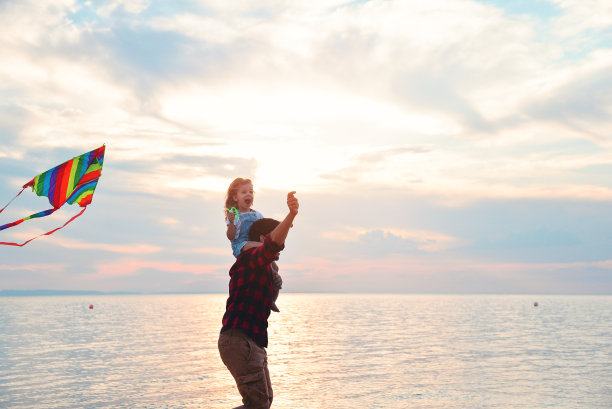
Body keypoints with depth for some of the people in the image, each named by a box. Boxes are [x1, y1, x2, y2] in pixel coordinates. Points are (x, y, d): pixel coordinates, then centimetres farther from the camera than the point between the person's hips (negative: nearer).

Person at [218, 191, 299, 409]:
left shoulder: (262, 266, 22)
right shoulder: (252, 258, -9)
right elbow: (273, 244, -32)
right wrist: (291, 215, -48)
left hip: (253, 342, 11)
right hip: (239, 340, -11)